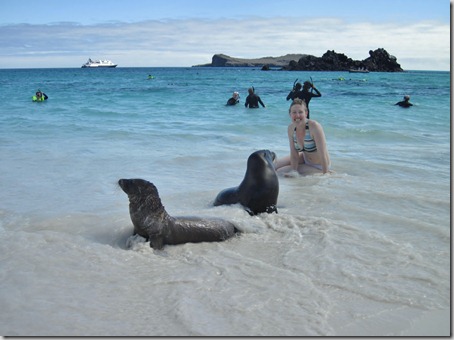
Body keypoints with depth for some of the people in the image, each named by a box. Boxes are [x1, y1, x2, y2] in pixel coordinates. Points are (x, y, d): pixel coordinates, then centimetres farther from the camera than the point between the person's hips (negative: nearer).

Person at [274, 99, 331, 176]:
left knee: (280, 171, -13)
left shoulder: (314, 126, -29)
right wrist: (294, 171, -23)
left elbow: (323, 154, -29)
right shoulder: (291, 128, -10)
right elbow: (294, 154, -9)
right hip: (304, 158, 6)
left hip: (318, 167, -6)